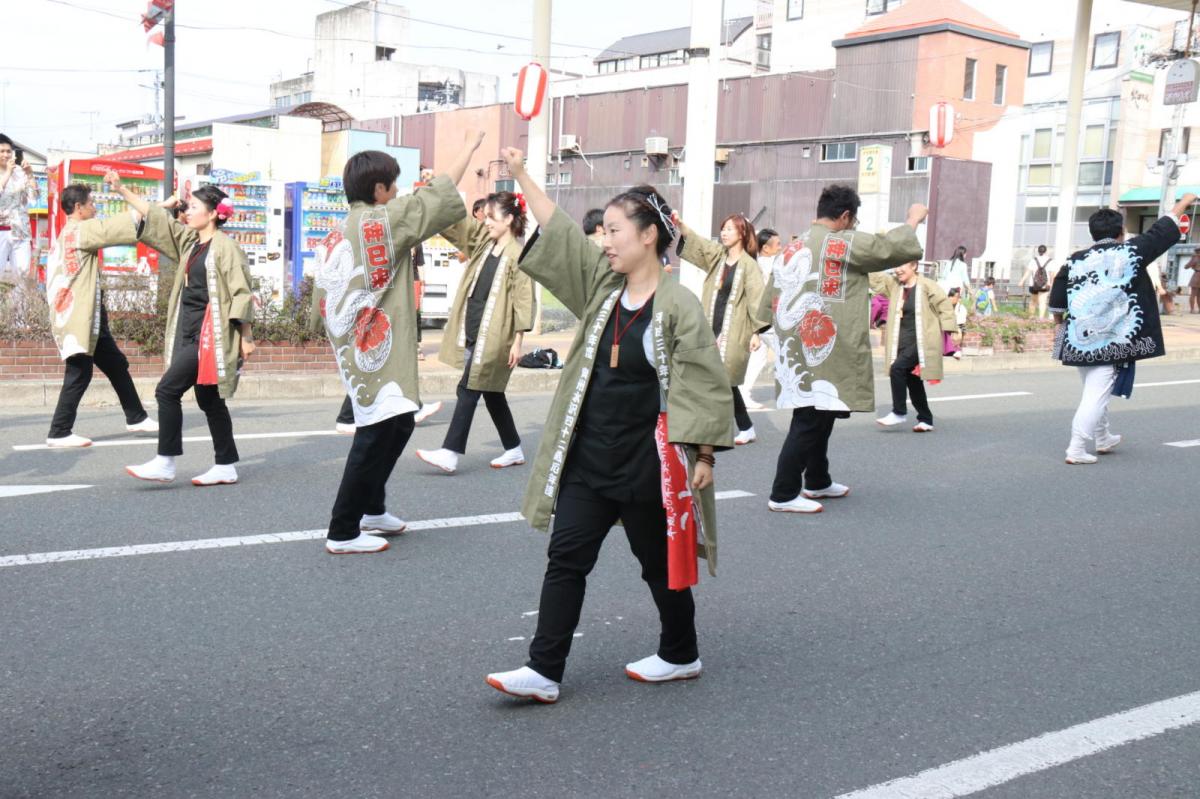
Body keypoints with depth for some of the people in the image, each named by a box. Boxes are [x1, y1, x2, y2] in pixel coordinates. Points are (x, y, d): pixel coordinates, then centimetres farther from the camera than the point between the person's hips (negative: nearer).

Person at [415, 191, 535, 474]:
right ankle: (513, 449, 26)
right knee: (491, 392, 14)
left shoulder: (518, 254, -11)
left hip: (494, 336, -8)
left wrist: (518, 340, -15)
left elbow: (523, 300, -13)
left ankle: (451, 453, -6)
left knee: (468, 389, -8)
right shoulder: (482, 242, 11)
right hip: (473, 331, 8)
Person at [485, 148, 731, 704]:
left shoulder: (679, 306, -12)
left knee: (662, 562, 10)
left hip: (649, 459, -6)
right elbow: (558, 232, 7)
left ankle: (681, 656, 31)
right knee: (565, 558, 2)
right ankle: (544, 671, 7)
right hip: (588, 454, 6)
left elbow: (706, 387, -12)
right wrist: (521, 176, 3)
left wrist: (704, 454, -13)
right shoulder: (602, 285, 6)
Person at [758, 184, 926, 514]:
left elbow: (769, 302, 15)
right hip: (825, 354, -9)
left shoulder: (792, 248, 12)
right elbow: (898, 249, -6)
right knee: (809, 423, -5)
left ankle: (817, 482, 35)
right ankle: (783, 495, -2)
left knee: (821, 417, 21)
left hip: (797, 352, 9)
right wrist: (913, 220, 13)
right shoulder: (846, 243, -10)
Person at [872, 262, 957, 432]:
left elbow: (945, 307, -6)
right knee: (913, 381, 10)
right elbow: (875, 278, 10)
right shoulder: (894, 285, 10)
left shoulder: (927, 286, -8)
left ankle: (899, 413, -10)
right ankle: (926, 419, 21)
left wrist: (950, 329, -11)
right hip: (903, 342, 7)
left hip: (921, 342, -7)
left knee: (897, 368, -21)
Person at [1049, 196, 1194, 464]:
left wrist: (1060, 323, 22)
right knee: (1096, 395, -4)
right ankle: (1076, 449, -8)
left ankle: (1103, 439, 38)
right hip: (1113, 341, -5)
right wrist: (1183, 203, 21)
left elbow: (1056, 302, 5)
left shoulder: (1075, 261, 4)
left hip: (1079, 338, 5)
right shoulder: (1130, 252, -5)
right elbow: (1163, 231, 7)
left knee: (1094, 391, 22)